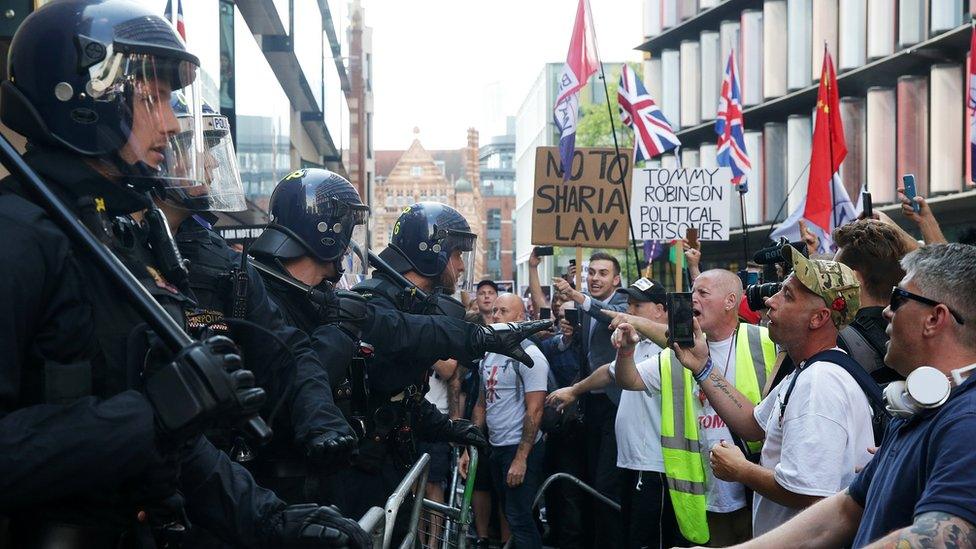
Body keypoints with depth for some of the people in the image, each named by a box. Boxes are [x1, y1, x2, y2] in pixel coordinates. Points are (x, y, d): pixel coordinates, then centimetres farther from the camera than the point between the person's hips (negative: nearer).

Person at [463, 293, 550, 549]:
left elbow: (534, 411, -16)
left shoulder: (529, 355, -12)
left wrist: (521, 458, -19)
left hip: (521, 449, -8)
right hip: (496, 448, 8)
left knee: (519, 519, -8)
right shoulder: (489, 354, 11)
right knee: (509, 514, 14)